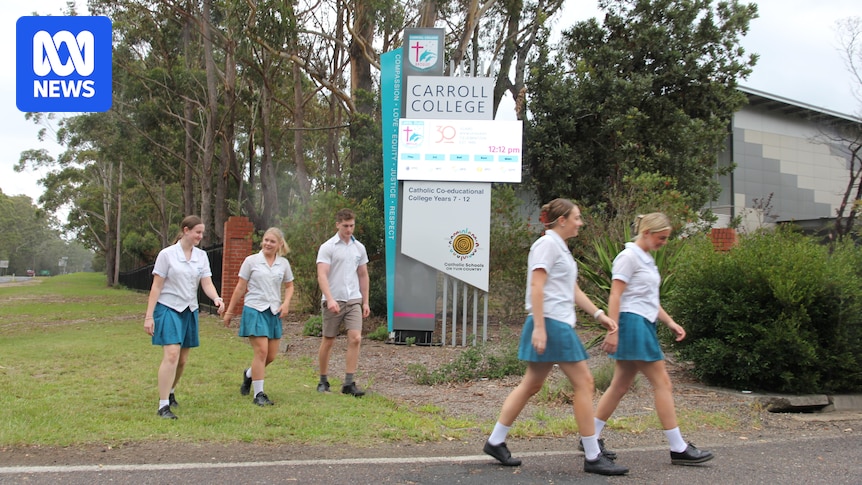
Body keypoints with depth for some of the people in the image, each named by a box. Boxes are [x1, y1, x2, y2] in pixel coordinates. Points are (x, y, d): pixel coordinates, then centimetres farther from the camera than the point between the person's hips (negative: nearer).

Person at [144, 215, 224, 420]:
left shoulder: (201, 256, 6)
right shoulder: (167, 254, -7)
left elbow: (206, 283, -2)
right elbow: (156, 286, -6)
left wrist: (216, 298, -24)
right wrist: (149, 316, -10)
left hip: (190, 311, 5)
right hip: (168, 309, -5)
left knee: (183, 360, 10)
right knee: (171, 355, -17)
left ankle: (169, 393, 35)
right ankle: (163, 405, -13)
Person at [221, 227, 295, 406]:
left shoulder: (283, 263, 7)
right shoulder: (251, 261, -2)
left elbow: (289, 286, 19)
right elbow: (240, 288, 2)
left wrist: (286, 303, 0)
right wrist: (229, 311, 3)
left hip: (274, 312, 4)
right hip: (254, 310, -4)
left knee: (272, 355, 6)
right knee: (261, 351, -13)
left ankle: (249, 374, 36)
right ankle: (259, 394, -1)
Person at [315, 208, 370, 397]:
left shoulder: (359, 247, 10)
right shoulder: (327, 247, -6)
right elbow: (322, 275, -15)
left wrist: (365, 302, 14)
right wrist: (330, 299, -27)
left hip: (354, 301, 4)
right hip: (333, 301, -4)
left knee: (355, 339, -10)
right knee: (328, 341, 6)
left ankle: (349, 383, -6)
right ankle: (323, 381, 21)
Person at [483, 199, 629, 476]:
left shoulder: (560, 247, 20)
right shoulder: (547, 244, -10)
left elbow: (573, 290, 23)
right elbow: (536, 286, -18)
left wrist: (599, 314, 17)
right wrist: (539, 327, -24)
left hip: (560, 325, 10)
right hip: (551, 323, -10)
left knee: (532, 385, 12)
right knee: (584, 383, -6)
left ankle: (495, 442, 17)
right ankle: (592, 457, -1)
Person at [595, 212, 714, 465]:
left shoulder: (646, 259, 19)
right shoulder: (629, 257, -10)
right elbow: (615, 296, -15)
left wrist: (670, 322, 19)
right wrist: (612, 331, -21)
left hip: (644, 325, 10)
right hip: (632, 323, -10)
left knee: (620, 386, 10)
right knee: (663, 384, -7)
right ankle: (678, 448, -2)